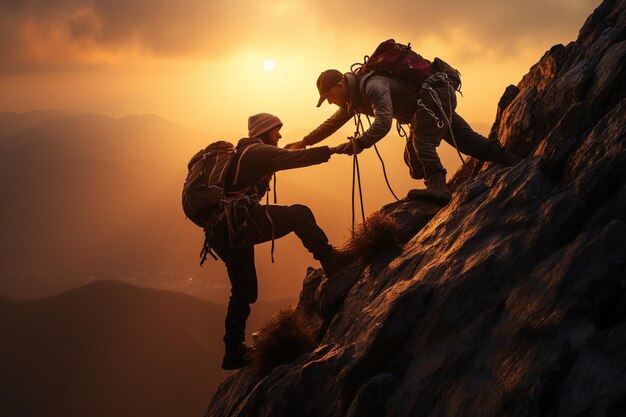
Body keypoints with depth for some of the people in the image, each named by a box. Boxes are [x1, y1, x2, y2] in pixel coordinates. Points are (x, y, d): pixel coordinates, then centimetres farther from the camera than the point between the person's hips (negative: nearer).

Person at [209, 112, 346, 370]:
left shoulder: (241, 154, 26)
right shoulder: (259, 151, -3)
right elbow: (294, 158, -12)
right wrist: (333, 150, -9)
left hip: (221, 230, 10)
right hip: (239, 223, -10)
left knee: (244, 291, 16)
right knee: (299, 215, -6)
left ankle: (234, 353, 21)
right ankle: (331, 262, -10)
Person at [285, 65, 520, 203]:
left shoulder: (372, 85, -28)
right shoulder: (354, 98, 6)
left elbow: (383, 122, -41)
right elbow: (334, 122, 20)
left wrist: (358, 144, -44)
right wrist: (305, 142, 19)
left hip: (436, 93, -10)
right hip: (428, 106, 10)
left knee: (421, 141, -28)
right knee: (468, 143, 8)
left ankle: (437, 188, -45)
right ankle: (516, 165, 12)